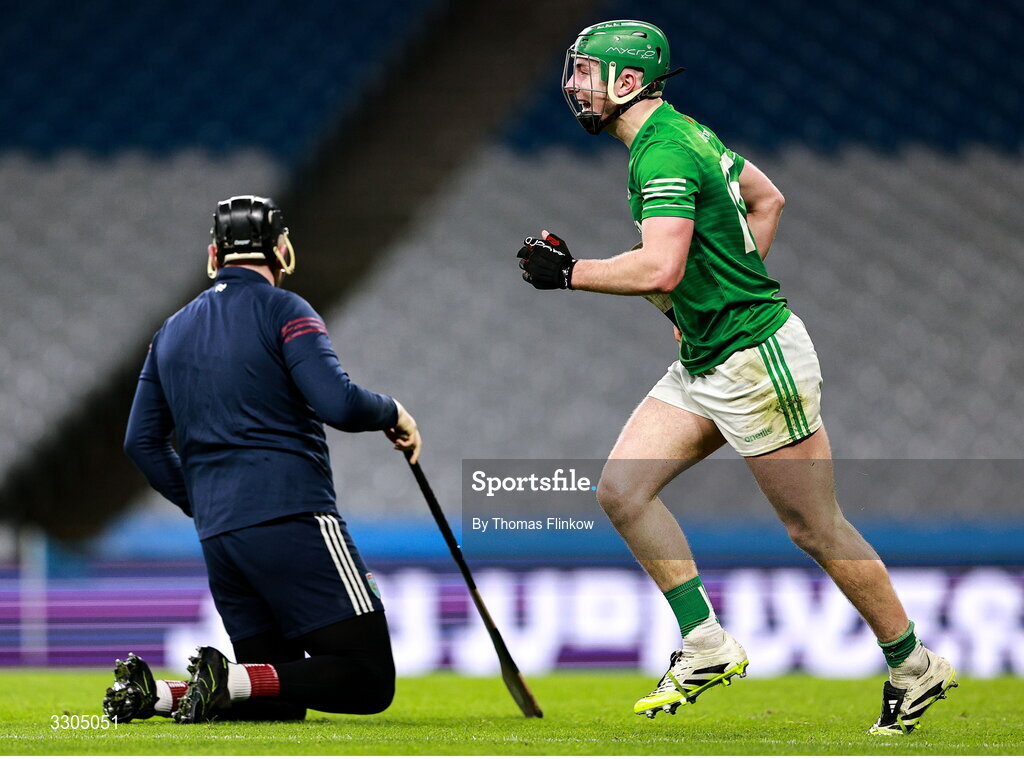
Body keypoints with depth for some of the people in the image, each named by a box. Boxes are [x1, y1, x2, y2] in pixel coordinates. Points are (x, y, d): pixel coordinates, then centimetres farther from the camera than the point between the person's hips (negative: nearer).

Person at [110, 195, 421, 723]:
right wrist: (392, 413, 4)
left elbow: (141, 442, 18)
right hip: (293, 520, -7)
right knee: (369, 679, -6)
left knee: (280, 700, 14)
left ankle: (151, 693, -8)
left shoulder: (172, 332, 18)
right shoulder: (282, 310, -3)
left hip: (217, 538, 7)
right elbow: (339, 404, -16)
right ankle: (231, 681, -25)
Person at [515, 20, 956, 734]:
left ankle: (916, 668, 12)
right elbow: (768, 199, 24)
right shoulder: (685, 131, 11)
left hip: (756, 359, -10)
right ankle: (707, 647, 2)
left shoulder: (662, 152, -19)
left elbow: (660, 270, -31)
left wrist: (569, 271, -19)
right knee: (622, 488, 0)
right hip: (705, 364, 10)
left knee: (815, 527, -1)